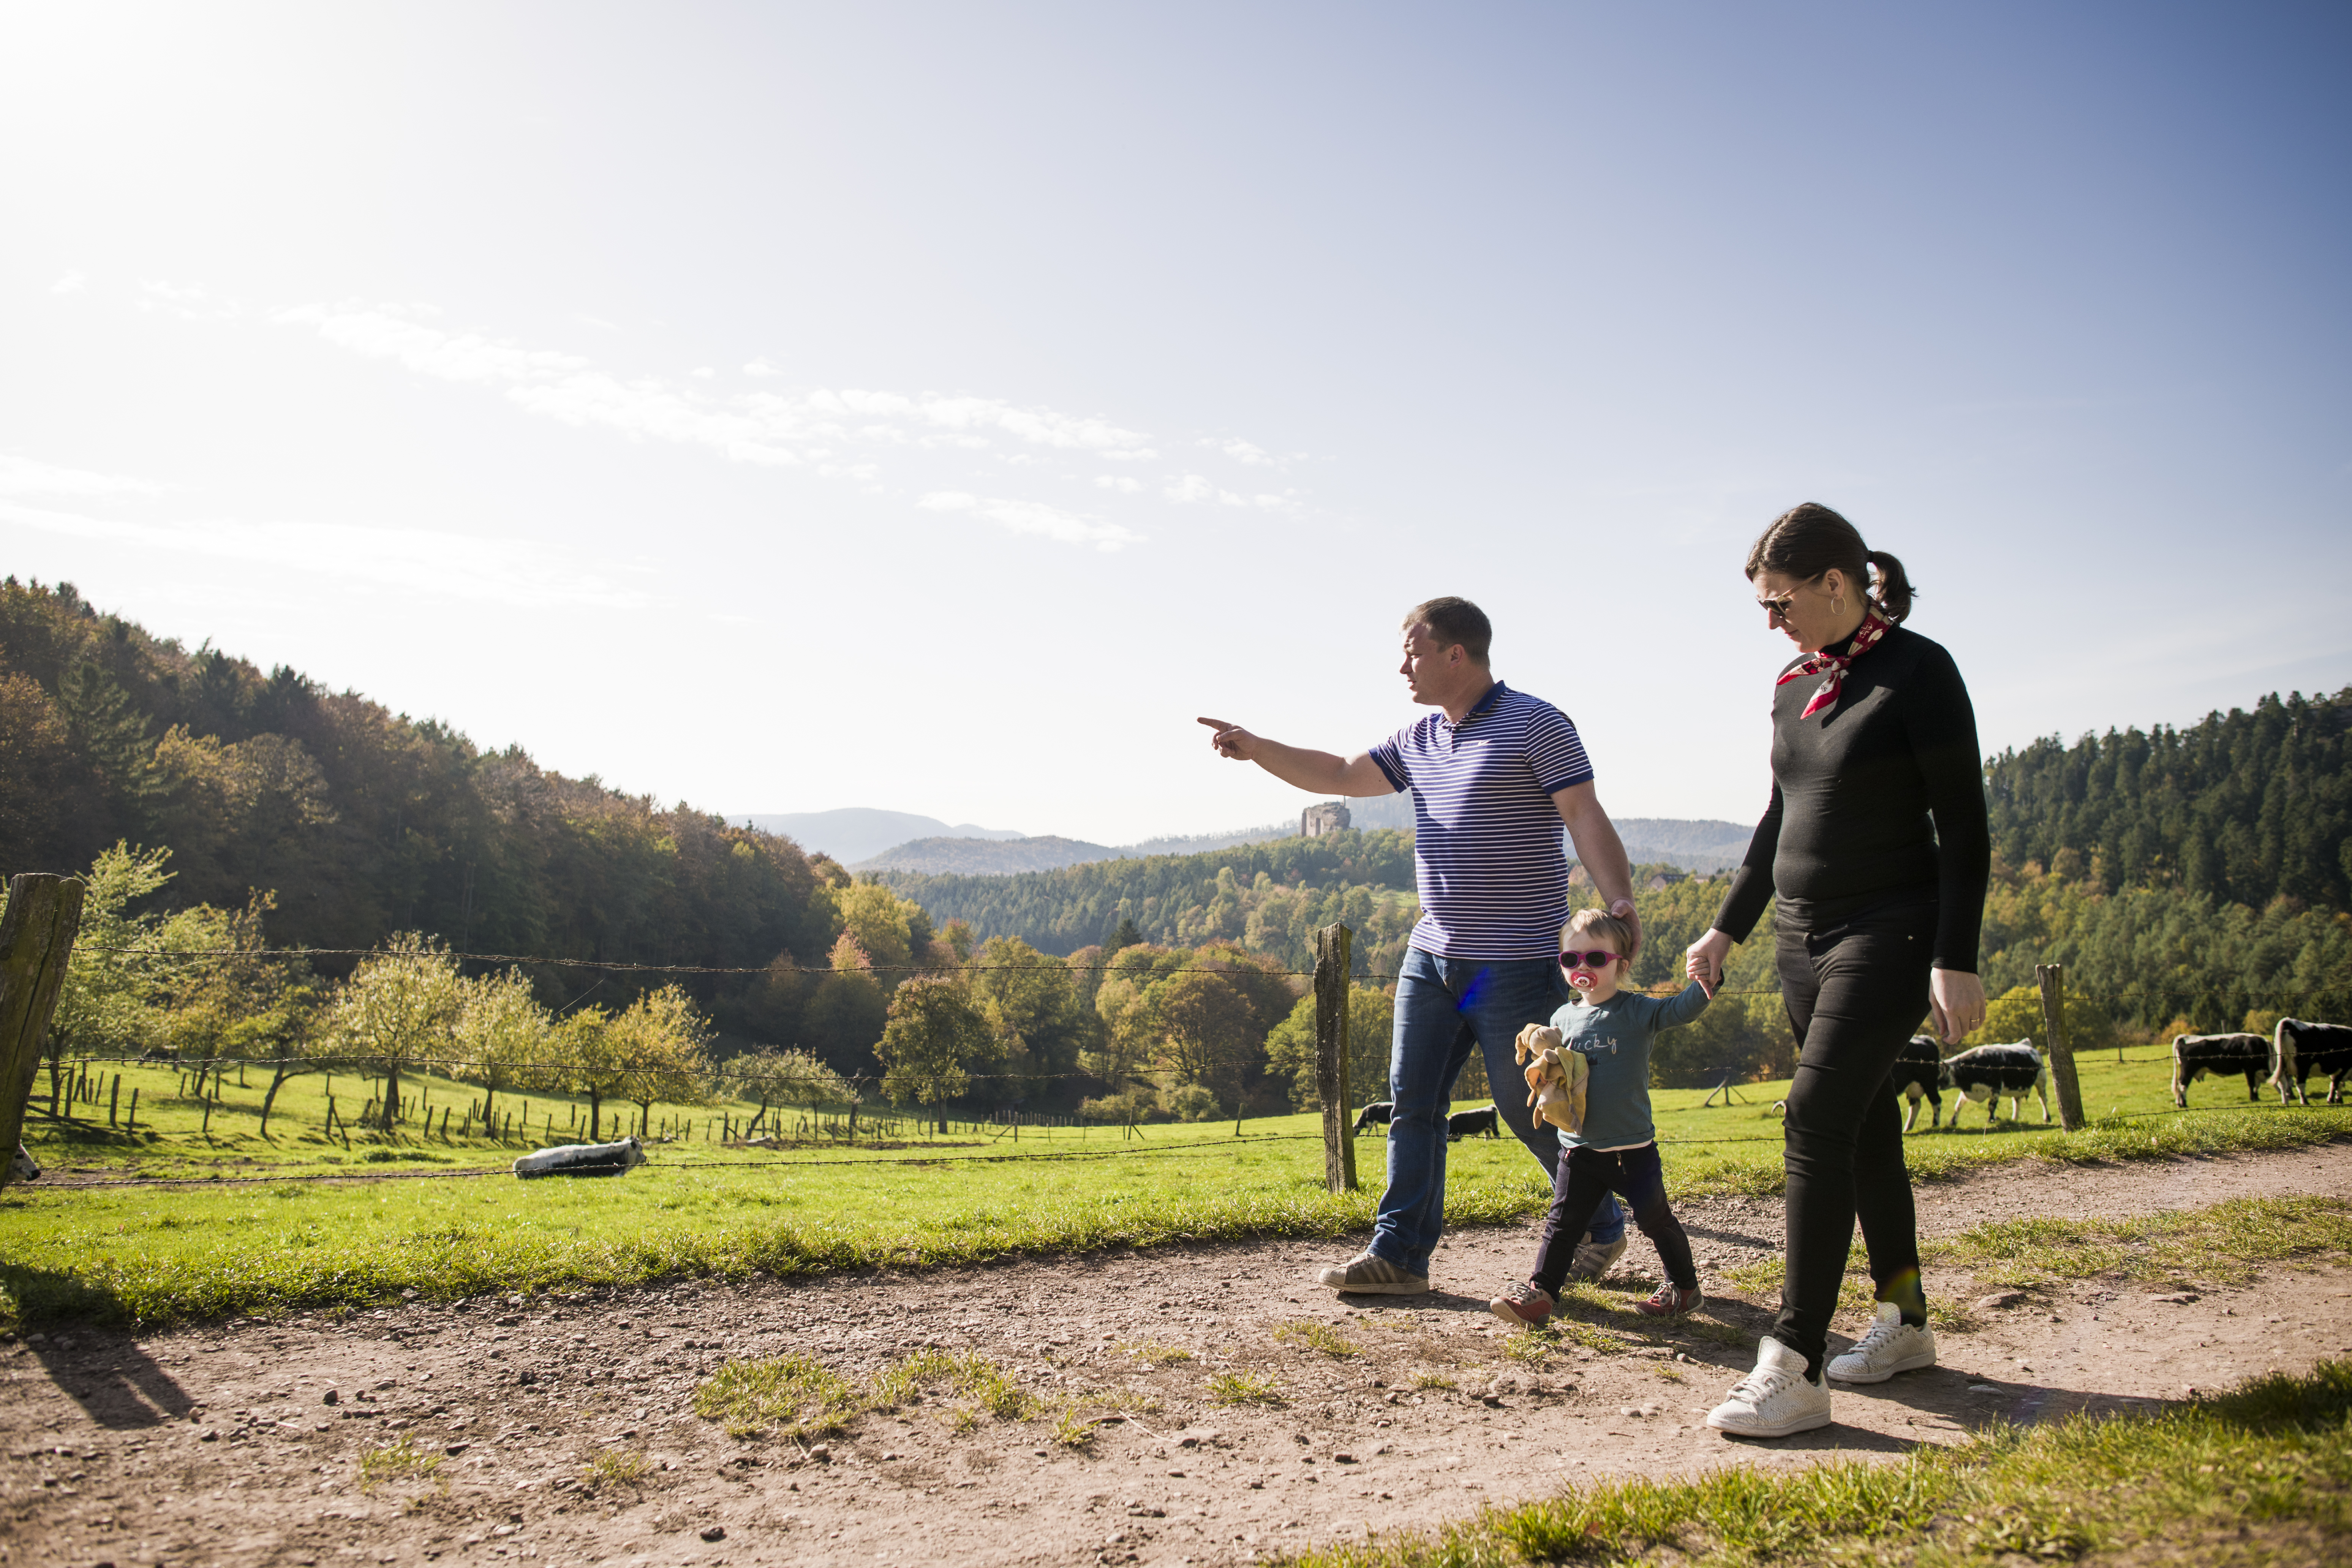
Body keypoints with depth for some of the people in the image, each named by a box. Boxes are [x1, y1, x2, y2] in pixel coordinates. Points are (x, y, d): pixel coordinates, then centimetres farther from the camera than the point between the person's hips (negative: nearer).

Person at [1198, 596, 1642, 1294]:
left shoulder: (1536, 725, -9)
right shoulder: (1418, 742, 13)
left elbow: (1587, 819, -13)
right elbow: (1340, 775, 18)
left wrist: (1619, 902, -26)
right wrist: (1255, 749, 9)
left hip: (1515, 966, -7)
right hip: (1431, 956, 7)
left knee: (1530, 1109, 2)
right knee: (1413, 1101, 4)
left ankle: (1602, 1230, 24)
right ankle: (1399, 1252, 10)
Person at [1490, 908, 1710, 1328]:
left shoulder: (1637, 1012, -6)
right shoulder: (1562, 1018, 7)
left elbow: (1683, 1008, -21)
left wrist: (1706, 980, -40)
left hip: (1632, 1148, -3)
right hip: (1579, 1148, 3)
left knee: (1655, 1219, 7)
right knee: (1562, 1222, 1)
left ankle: (1684, 1285, 27)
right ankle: (1540, 1292, 2)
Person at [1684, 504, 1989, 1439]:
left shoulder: (1918, 672, -11)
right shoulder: (1796, 686, 10)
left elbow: (1963, 825, -12)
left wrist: (1956, 961, -17)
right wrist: (1728, 928, 19)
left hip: (1890, 931, -7)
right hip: (1803, 935, 7)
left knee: (1817, 1118, -16)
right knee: (1863, 1126, 13)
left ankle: (1795, 1371, -14)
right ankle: (1904, 1323, 27)